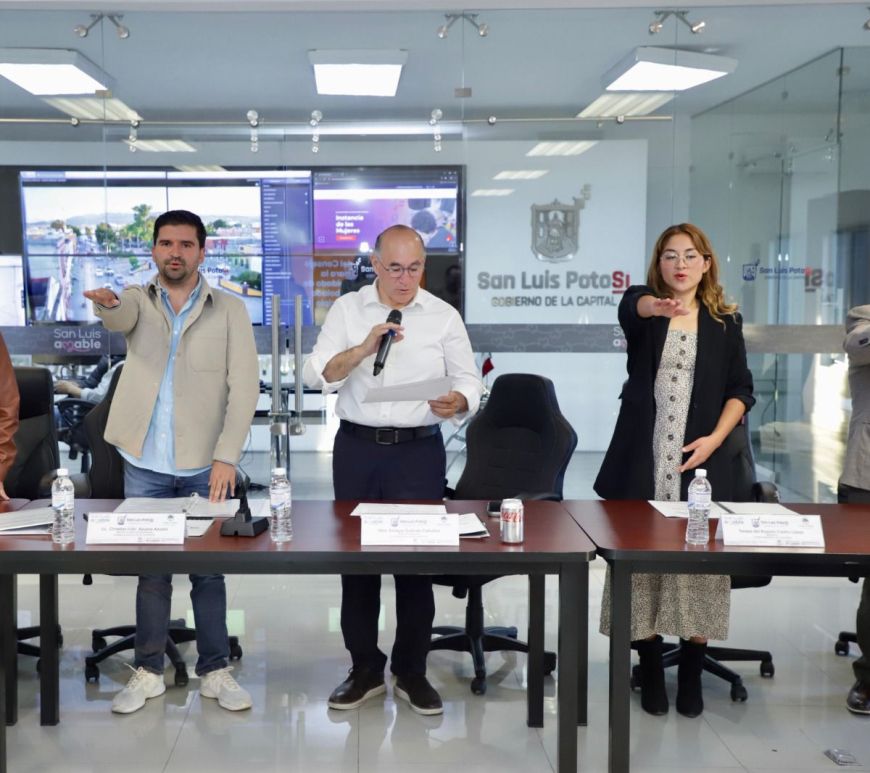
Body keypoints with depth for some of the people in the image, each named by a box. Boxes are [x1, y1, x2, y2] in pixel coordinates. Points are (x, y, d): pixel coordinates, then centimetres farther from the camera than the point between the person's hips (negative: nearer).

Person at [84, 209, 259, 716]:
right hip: (146, 464, 1)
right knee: (150, 570, 9)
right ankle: (149, 672, 21)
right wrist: (108, 303, -45)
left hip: (206, 465, -1)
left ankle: (215, 671, 18)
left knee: (209, 570, 6)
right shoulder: (139, 300, 5)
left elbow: (245, 387, -5)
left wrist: (227, 456, -14)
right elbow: (122, 316, -20)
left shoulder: (230, 310, 1)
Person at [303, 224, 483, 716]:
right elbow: (318, 375, -6)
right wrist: (363, 349, -22)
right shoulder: (347, 309, 4)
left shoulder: (444, 317, 3)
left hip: (419, 450, -1)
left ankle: (412, 672, 18)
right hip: (357, 448, 1)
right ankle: (365, 670, 20)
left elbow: (469, 383, 3)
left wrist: (457, 401, -20)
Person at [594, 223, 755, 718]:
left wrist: (716, 437, -7)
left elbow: (741, 389, 9)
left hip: (699, 461, 1)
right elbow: (633, 305, -22)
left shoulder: (726, 322, 9)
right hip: (643, 463, -1)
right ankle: (651, 673, 16)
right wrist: (658, 307, -46)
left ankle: (692, 676, 14)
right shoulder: (643, 311, 4)